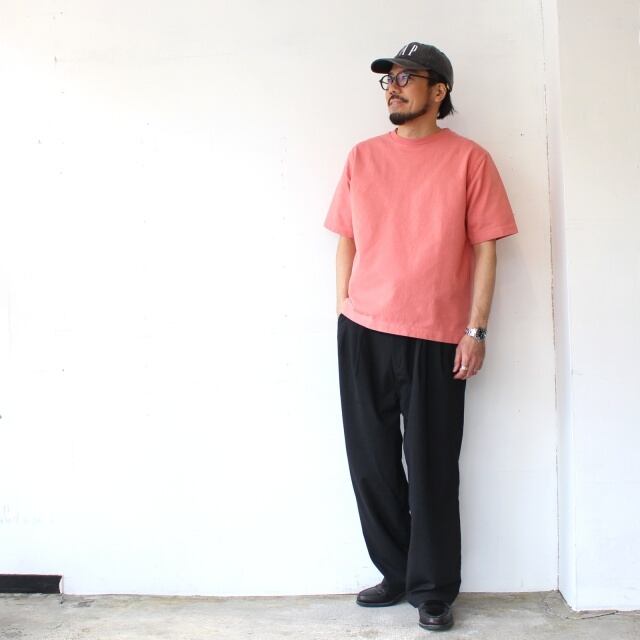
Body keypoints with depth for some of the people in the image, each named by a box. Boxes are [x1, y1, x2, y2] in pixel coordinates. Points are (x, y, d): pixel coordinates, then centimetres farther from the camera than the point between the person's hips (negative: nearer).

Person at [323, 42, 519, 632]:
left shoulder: (469, 158, 1)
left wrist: (476, 330, -6)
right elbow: (346, 241, 12)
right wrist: (343, 312, 6)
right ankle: (395, 573, 27)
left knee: (431, 469, 2)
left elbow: (485, 249, -1)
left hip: (436, 338, -3)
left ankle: (433, 590, 19)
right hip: (363, 334, 3)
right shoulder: (363, 156, 10)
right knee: (372, 462, 8)